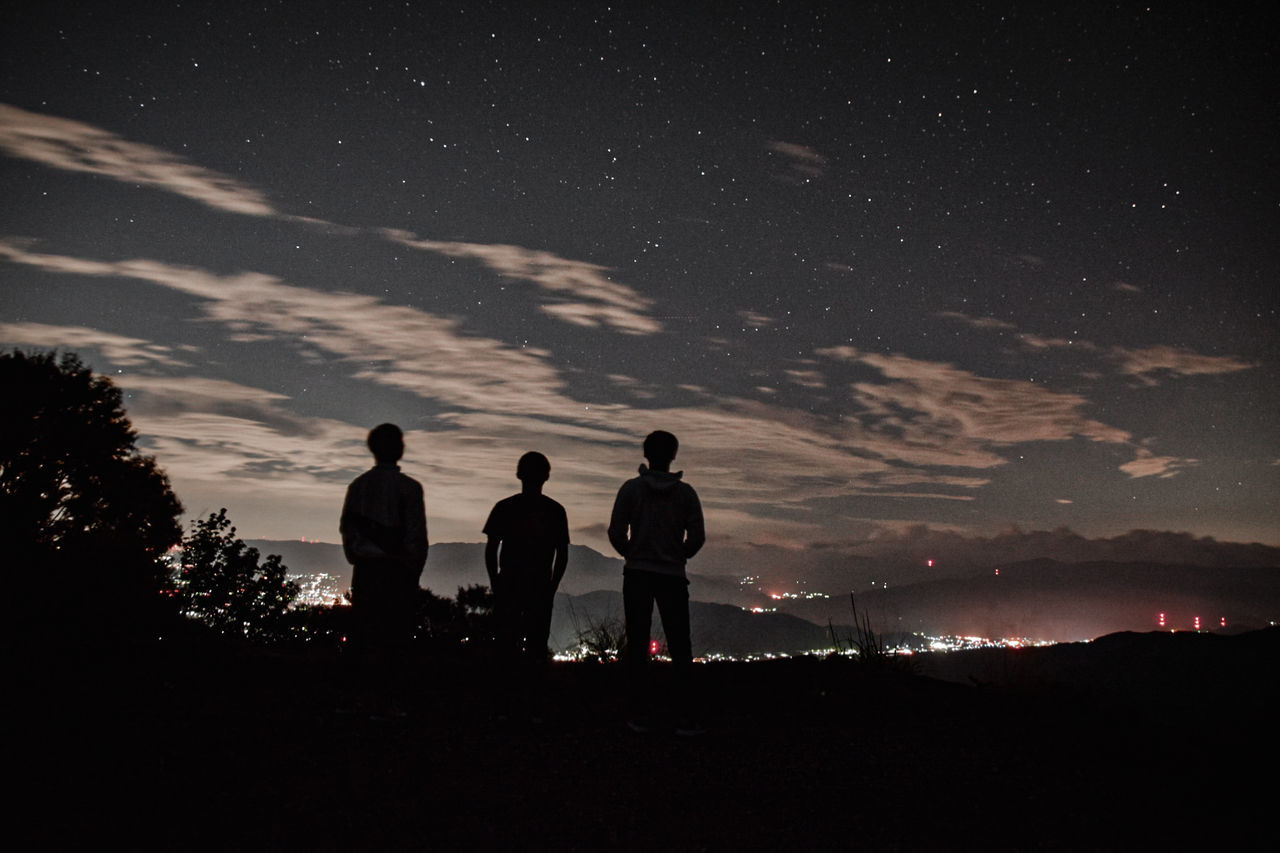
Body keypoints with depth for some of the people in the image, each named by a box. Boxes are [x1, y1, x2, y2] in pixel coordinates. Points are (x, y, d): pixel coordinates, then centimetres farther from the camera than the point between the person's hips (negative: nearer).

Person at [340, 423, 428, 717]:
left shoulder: (358, 485, 6)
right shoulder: (409, 487, -6)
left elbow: (346, 527, 8)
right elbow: (417, 533, -7)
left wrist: (357, 558, 13)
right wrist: (415, 568, 0)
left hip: (366, 569, 4)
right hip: (398, 570, -4)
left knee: (369, 634, 10)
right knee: (394, 637, 1)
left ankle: (374, 695, 13)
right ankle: (385, 700, 1)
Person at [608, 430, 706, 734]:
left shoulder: (632, 488, -2)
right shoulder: (685, 492, 1)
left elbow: (616, 533, -5)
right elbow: (697, 536, -2)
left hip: (637, 575, 0)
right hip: (673, 577, 0)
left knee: (638, 647, 6)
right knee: (680, 649, 5)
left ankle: (641, 715, 5)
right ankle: (684, 719, 2)